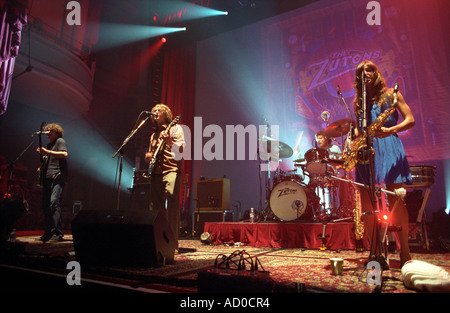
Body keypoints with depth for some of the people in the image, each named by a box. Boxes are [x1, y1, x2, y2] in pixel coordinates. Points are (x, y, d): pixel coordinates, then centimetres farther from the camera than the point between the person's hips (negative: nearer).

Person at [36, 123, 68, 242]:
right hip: (47, 177, 9)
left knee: (54, 201, -21)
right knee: (45, 204, 5)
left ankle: (57, 233, -22)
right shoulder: (49, 145, 26)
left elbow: (64, 154, -14)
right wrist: (42, 154, 12)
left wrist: (47, 151, -16)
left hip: (58, 175, -9)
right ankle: (48, 233, 12)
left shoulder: (60, 141, 3)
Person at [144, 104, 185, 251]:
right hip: (156, 172, 7)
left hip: (171, 169, -7)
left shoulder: (175, 128, 6)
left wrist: (169, 141, -26)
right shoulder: (154, 135, 25)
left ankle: (172, 240, -16)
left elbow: (181, 149, -8)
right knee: (155, 205, 6)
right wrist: (148, 157, 7)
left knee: (171, 199, -19)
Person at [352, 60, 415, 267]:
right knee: (367, 203, 0)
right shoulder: (358, 102, 18)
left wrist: (390, 130, -16)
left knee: (396, 202, -8)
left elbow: (410, 120, 2)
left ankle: (404, 253, 2)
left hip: (388, 147, -3)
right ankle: (375, 252, 8)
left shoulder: (390, 94, 8)